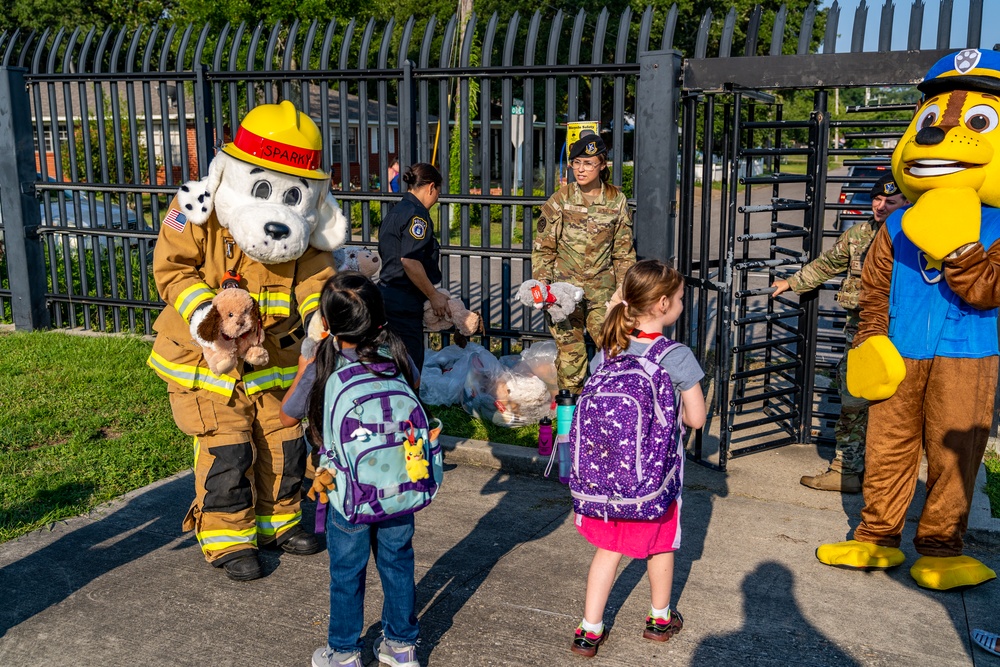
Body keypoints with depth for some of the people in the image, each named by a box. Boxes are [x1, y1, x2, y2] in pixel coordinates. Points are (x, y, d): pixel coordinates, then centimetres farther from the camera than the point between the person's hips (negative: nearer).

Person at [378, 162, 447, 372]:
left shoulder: (396, 211, 18)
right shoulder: (416, 213, -12)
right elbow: (410, 261, -22)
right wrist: (434, 295, -13)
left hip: (388, 294, 10)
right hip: (403, 301, -10)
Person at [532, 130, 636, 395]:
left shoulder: (616, 201, 2)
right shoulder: (560, 200, -1)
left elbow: (624, 253, 9)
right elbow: (543, 248, 3)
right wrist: (541, 284, -8)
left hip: (602, 289, 1)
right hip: (565, 286, -1)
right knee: (570, 352, 0)